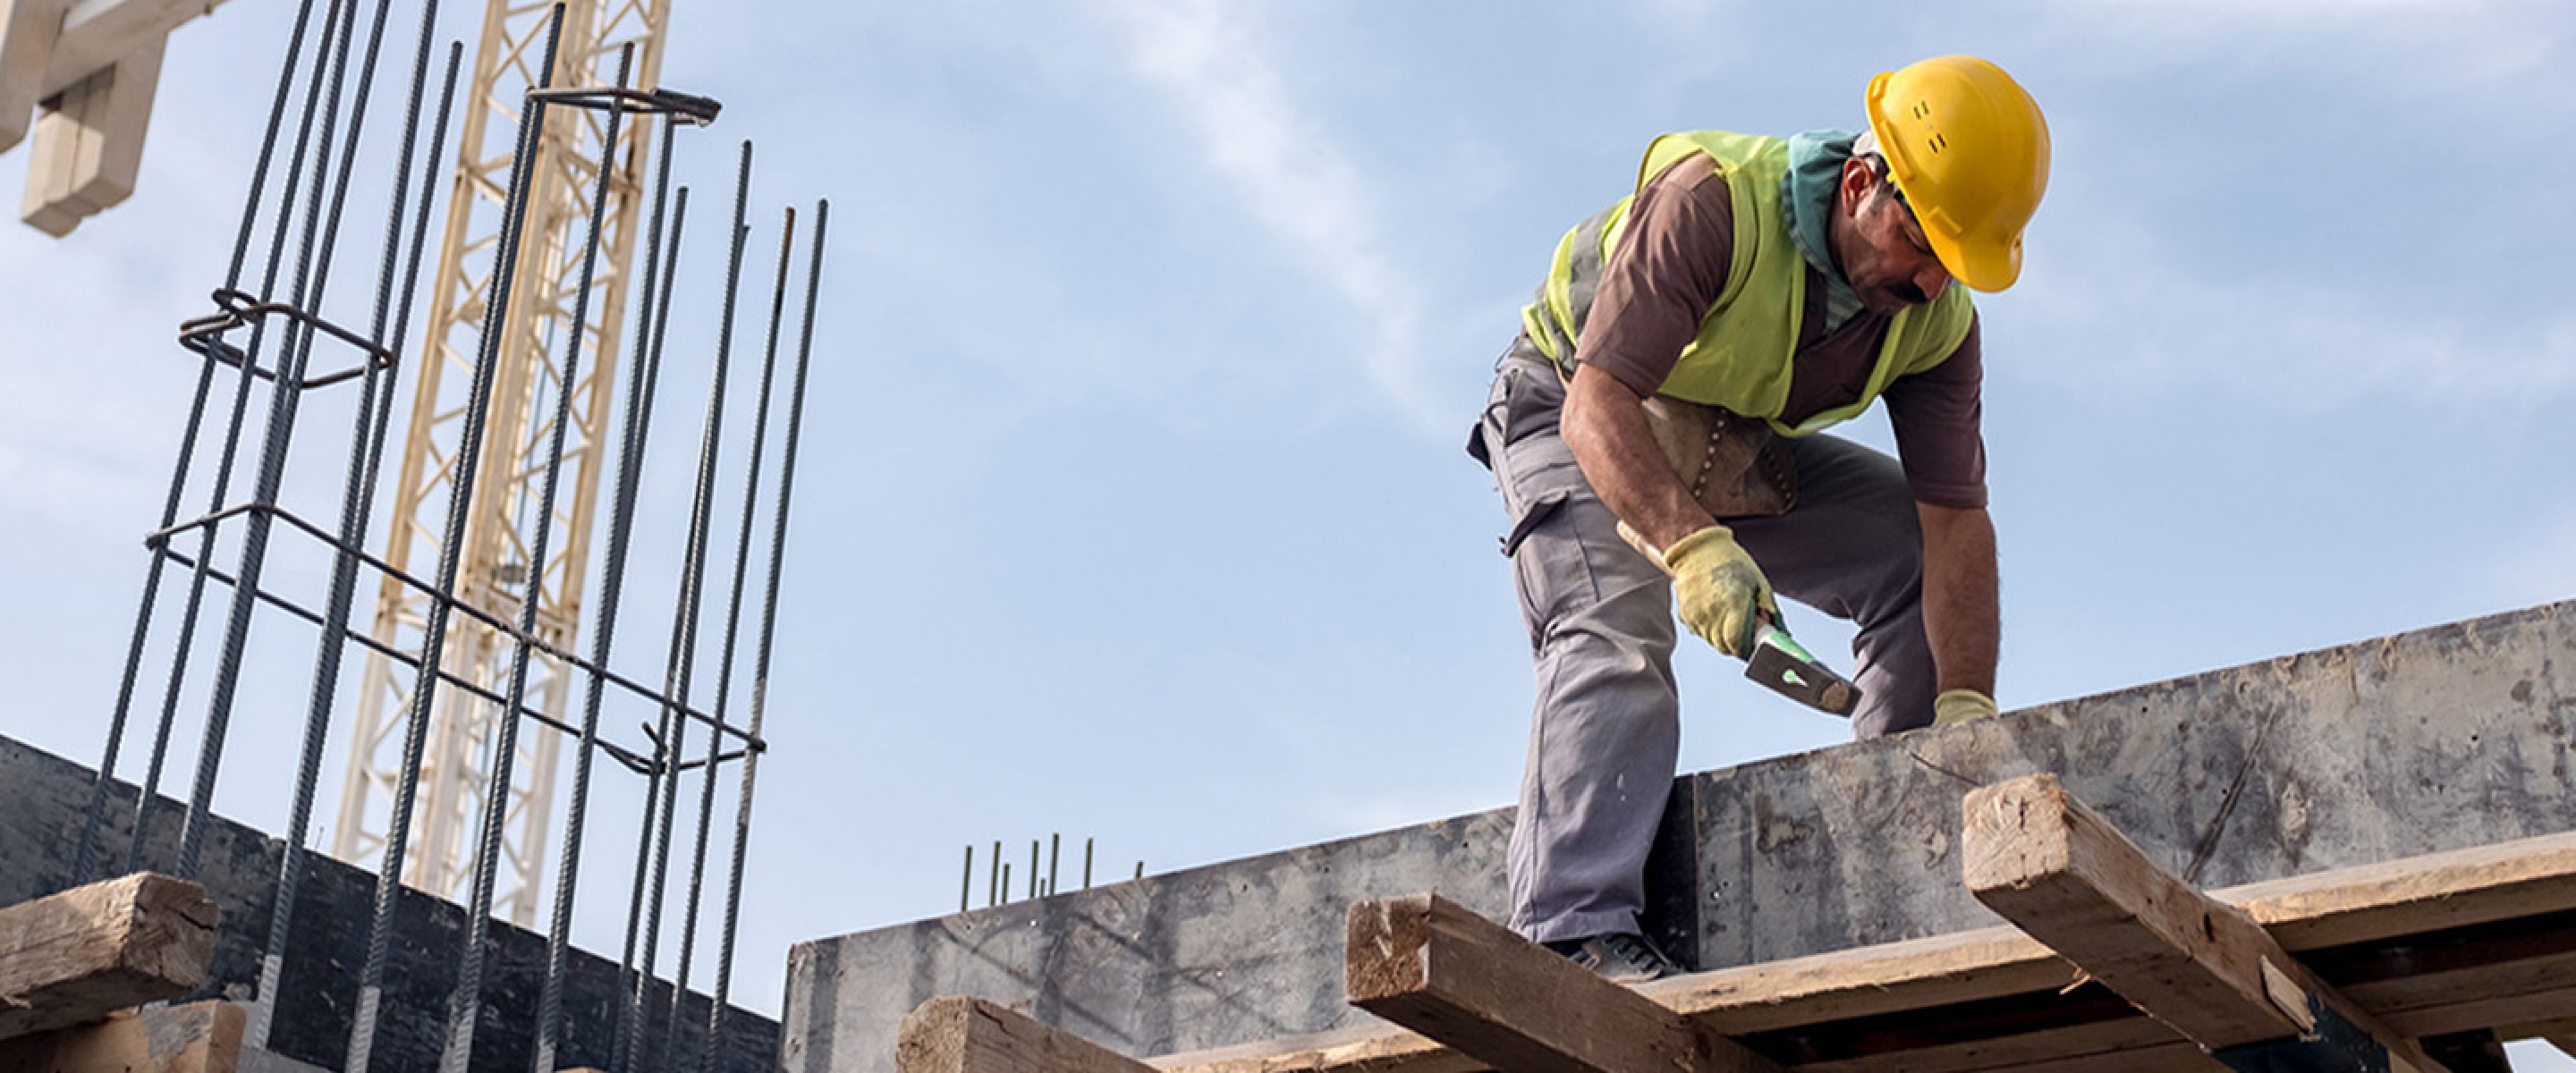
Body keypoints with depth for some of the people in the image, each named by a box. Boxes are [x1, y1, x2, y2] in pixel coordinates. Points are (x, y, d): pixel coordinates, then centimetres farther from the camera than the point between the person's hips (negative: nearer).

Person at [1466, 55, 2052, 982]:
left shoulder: (1937, 316, -16)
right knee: (1616, 632, -29)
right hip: (1573, 421, -6)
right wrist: (1694, 547, -56)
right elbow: (1598, 407, -40)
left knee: (1923, 561, -7)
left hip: (1740, 456, 6)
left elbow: (1955, 518, -18)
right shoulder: (1712, 202, -34)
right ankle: (1574, 932, -36)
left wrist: (1965, 710, -29)